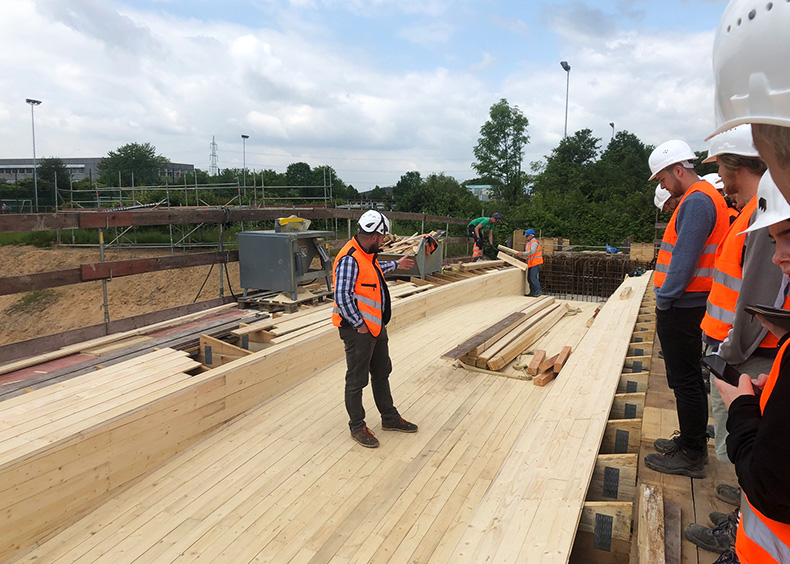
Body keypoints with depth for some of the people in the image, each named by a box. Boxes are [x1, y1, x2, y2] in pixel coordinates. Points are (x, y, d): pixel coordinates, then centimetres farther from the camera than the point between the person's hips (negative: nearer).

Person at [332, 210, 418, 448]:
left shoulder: (366, 254, 7)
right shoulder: (349, 259, -23)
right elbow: (342, 298, -26)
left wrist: (396, 265, 41)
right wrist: (359, 325, -19)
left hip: (376, 326, 10)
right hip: (358, 330, -10)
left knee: (382, 373, 20)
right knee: (357, 380, 6)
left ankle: (390, 418, 36)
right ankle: (357, 427, 22)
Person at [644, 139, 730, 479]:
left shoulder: (696, 202, -17)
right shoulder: (707, 197, 17)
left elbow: (684, 260, -23)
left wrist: (664, 299, -14)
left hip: (681, 308, -10)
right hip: (688, 306, 10)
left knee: (686, 381, -1)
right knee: (688, 379, 18)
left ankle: (691, 457, 10)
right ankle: (690, 442, 31)